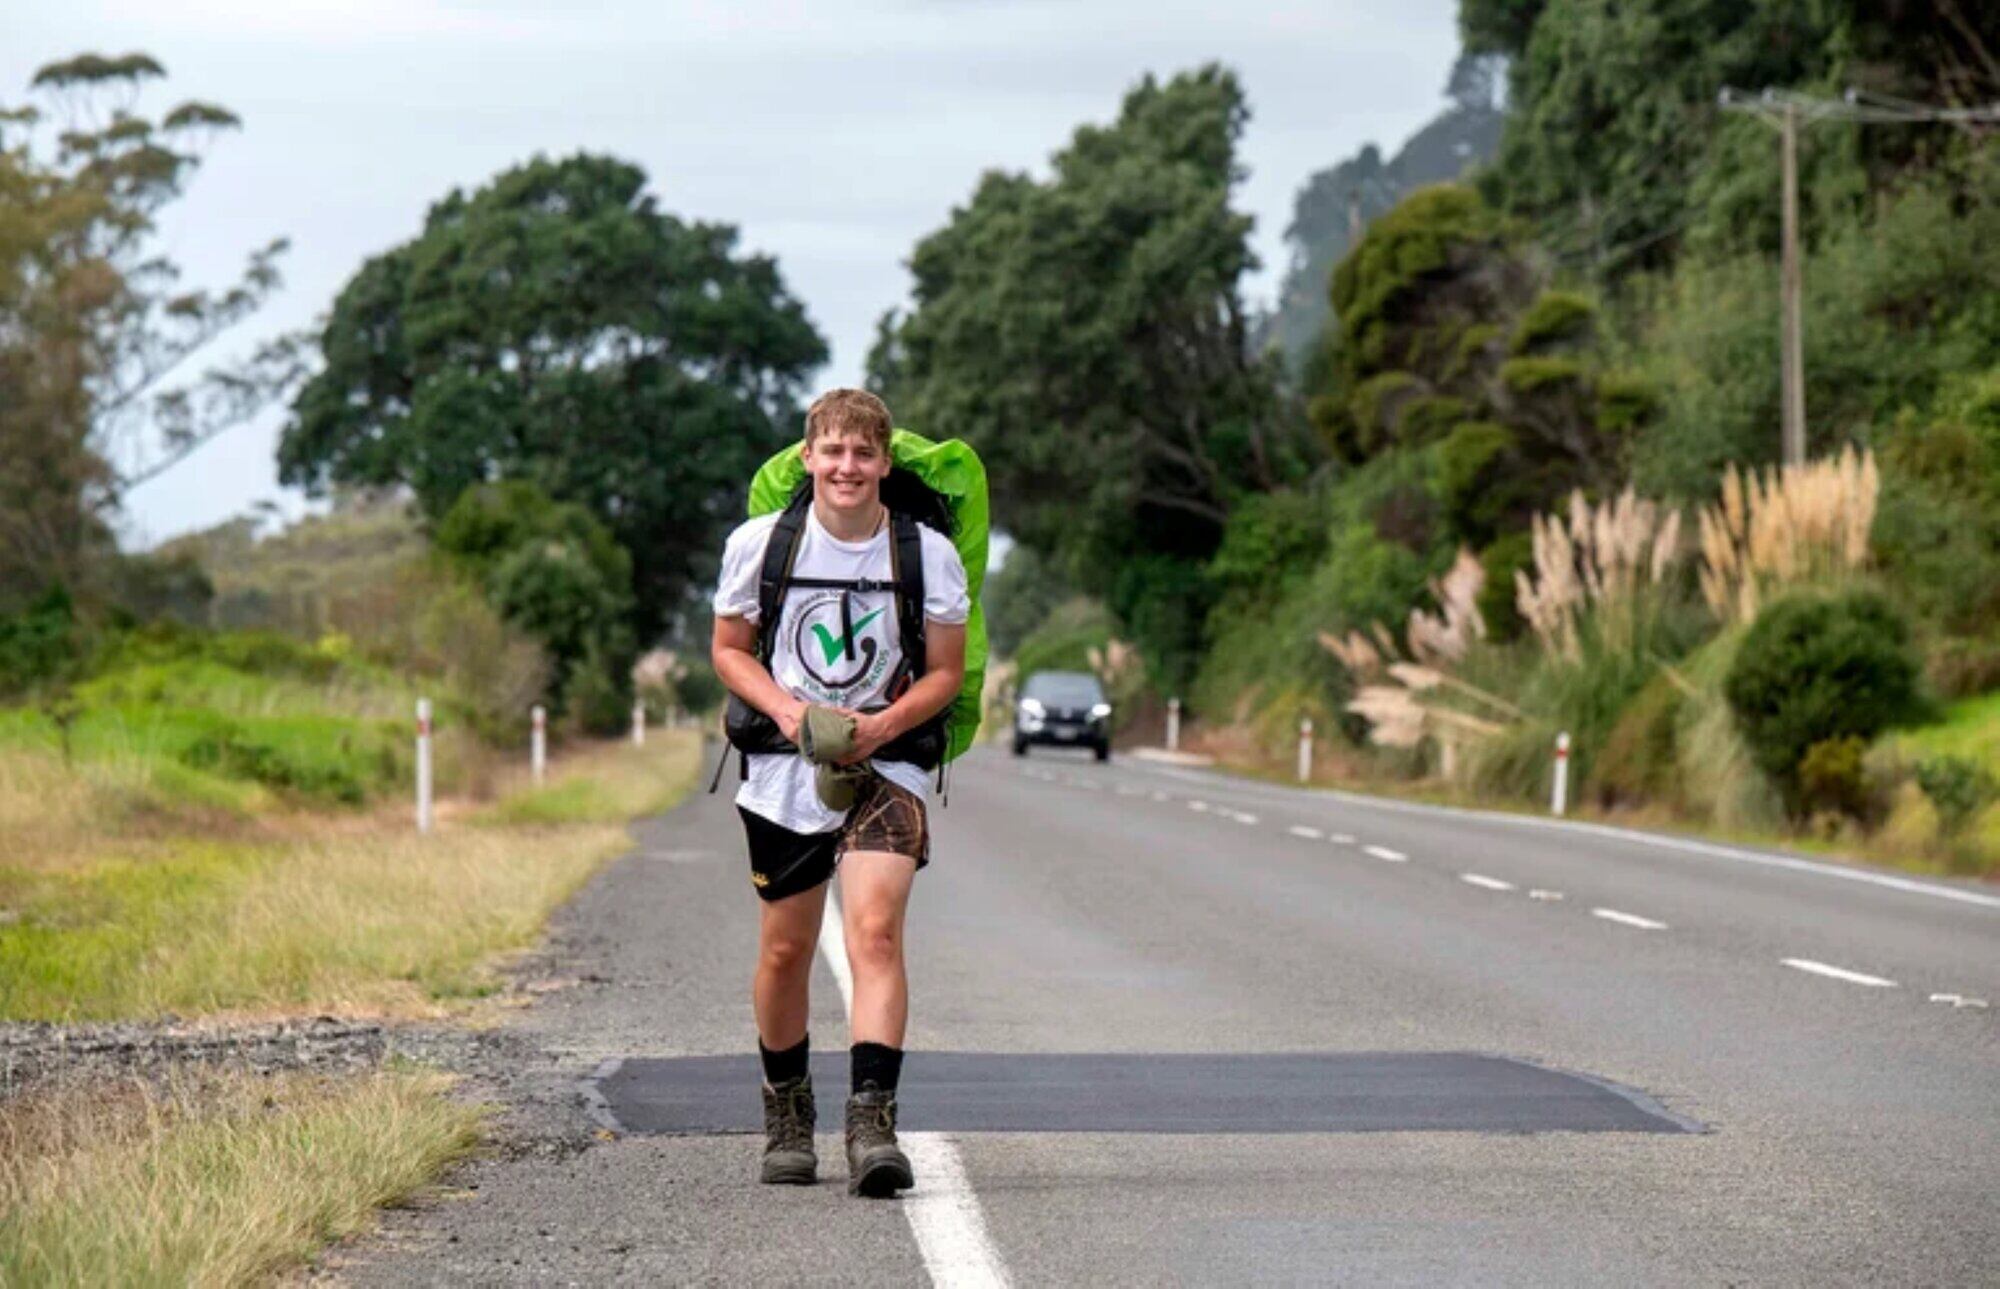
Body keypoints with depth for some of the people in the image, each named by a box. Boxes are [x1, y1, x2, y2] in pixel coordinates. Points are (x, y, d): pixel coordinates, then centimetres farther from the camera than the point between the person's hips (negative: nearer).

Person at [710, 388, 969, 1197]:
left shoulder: (929, 554, -4)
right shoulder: (759, 544, -3)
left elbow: (946, 672, 2)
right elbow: (729, 649, 7)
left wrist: (881, 725, -15)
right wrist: (784, 707, -12)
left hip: (885, 768, -1)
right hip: (783, 770, 2)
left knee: (876, 932, -19)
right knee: (785, 948, 9)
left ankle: (873, 1119, -25)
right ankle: (786, 1114, 31)